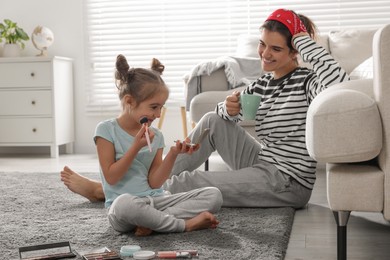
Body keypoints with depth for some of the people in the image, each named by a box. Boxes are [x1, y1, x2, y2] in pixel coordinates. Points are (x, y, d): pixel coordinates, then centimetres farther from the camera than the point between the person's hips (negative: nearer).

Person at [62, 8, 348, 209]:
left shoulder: (305, 81, -14)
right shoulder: (264, 83, 8)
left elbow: (340, 82, -36)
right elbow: (227, 114, 12)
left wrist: (304, 39, -26)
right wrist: (230, 109, -13)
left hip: (288, 183, -7)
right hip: (263, 165, 7)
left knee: (190, 182, -11)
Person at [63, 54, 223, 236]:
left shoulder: (156, 135, 8)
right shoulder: (107, 129, -4)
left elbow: (154, 182, 3)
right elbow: (111, 177, -8)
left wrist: (173, 154, -10)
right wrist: (136, 147, -15)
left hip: (155, 200, 5)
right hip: (126, 203, -5)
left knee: (214, 195, -12)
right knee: (125, 204, -43)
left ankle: (152, 222, -23)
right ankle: (185, 224, -21)